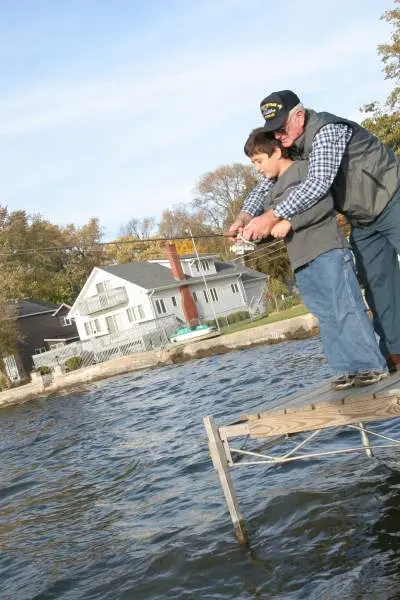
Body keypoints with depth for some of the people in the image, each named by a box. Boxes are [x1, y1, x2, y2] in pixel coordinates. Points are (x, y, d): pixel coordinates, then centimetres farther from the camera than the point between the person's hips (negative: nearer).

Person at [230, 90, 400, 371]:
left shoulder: (327, 130, -25)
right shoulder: (292, 147, 1)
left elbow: (318, 183, -37)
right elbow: (267, 184, 3)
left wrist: (272, 216, -40)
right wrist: (246, 215, -16)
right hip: (363, 221, 8)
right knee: (377, 286, 4)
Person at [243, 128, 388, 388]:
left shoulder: (304, 168, -1)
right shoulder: (273, 193, 23)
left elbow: (324, 202, -15)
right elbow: (275, 229, 25)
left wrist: (290, 222, -20)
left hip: (328, 252, -8)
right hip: (303, 264, 8)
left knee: (347, 309, -9)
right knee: (327, 317, 6)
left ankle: (373, 365, -3)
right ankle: (346, 368, 10)